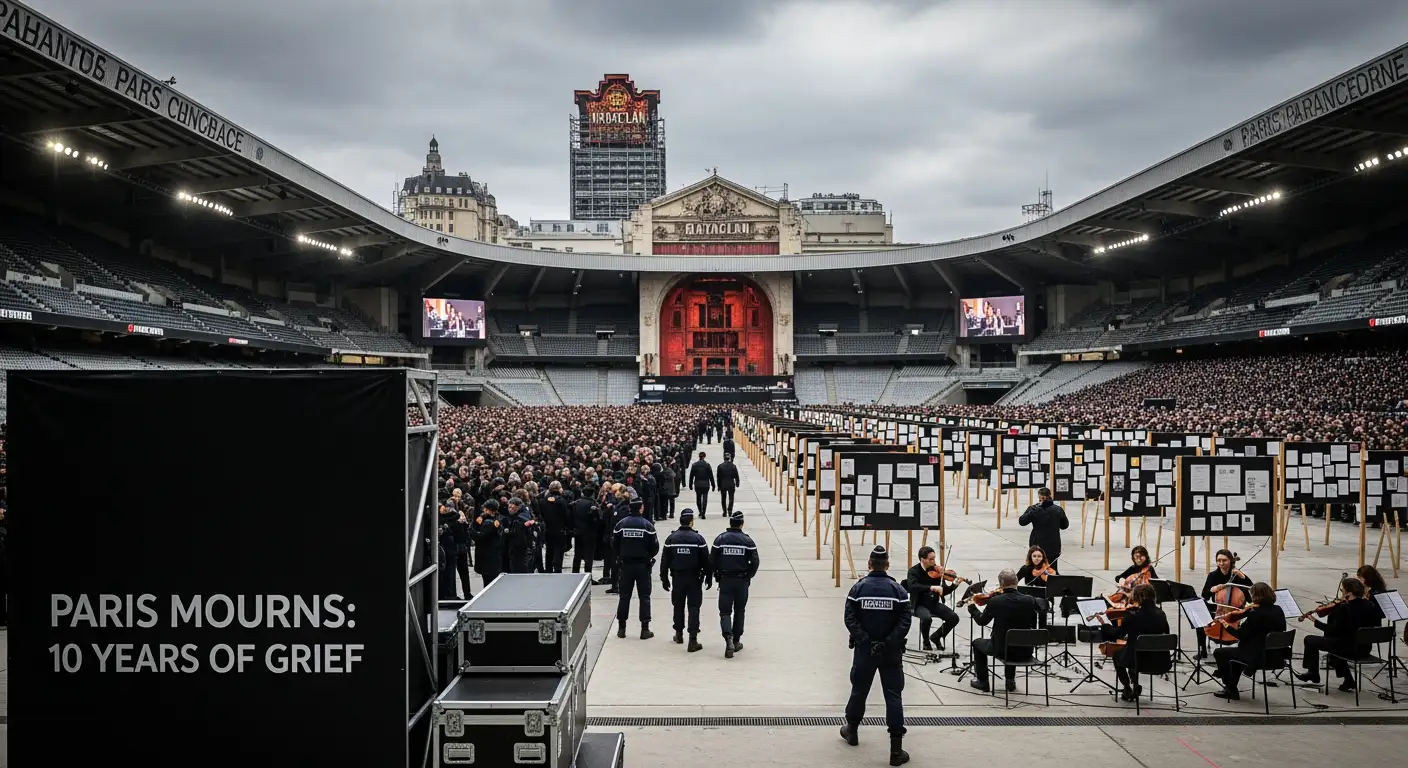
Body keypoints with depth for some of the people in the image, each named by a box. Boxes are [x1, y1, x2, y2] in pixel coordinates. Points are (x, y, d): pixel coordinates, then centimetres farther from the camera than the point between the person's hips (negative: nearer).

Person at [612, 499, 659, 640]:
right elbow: (655, 547, -10)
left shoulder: (621, 524, -4)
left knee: (624, 596, 11)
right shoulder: (647, 525, -10)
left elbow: (614, 544, -1)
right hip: (643, 565, -2)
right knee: (644, 597, 5)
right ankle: (645, 629, 4)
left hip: (626, 565, 2)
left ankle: (621, 628, 13)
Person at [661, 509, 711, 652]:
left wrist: (664, 579, 10)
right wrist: (709, 578, 5)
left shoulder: (671, 538, -2)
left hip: (677, 578, 2)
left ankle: (679, 634, 32)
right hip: (694, 579, -2)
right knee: (694, 607, -1)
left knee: (678, 606, 18)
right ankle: (693, 639, -8)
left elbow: (664, 561, 1)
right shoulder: (698, 538, -9)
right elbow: (706, 561, -6)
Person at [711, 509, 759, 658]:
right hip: (742, 581, 1)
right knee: (739, 611, 15)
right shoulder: (747, 540, -5)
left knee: (725, 611, 3)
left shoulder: (720, 539, -5)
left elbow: (712, 561, -4)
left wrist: (717, 575, 11)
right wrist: (748, 577, 9)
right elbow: (754, 562, -7)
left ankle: (728, 639, -19)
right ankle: (736, 641, 21)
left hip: (725, 580, -1)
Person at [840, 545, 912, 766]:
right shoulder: (898, 589, -5)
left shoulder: (858, 587, -4)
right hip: (891, 651, -1)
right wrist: (890, 642, -11)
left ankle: (852, 730, 38)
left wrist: (865, 640, -9)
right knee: (894, 696, -1)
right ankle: (896, 749, -5)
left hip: (864, 649, 1)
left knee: (859, 690, 19)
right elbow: (905, 620, -12)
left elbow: (850, 619, -10)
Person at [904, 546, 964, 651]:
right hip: (920, 604, -5)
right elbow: (912, 586, -30)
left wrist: (955, 584, -14)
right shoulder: (914, 571, -10)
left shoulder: (936, 571, 3)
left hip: (934, 603, 5)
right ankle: (926, 641, -5)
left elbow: (945, 591, 5)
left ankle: (936, 637, 11)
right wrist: (932, 587, -37)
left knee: (954, 618, -15)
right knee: (927, 618, -36)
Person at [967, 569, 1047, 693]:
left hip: (1001, 650, -3)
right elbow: (1034, 625, 5)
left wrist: (972, 608, 19)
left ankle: (982, 682, 31)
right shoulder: (1030, 600, -10)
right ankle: (1011, 680, 36)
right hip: (1025, 652, 3)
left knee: (977, 643, 28)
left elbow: (982, 621, 1)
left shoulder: (995, 601, -17)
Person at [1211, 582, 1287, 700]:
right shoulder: (1278, 610, 1)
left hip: (1257, 657, -9)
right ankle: (1230, 688, 39)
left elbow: (1240, 634, -14)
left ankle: (1231, 690, 18)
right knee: (1238, 651, 35)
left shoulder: (1255, 614, -21)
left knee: (1219, 653, 10)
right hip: (1276, 655, 9)